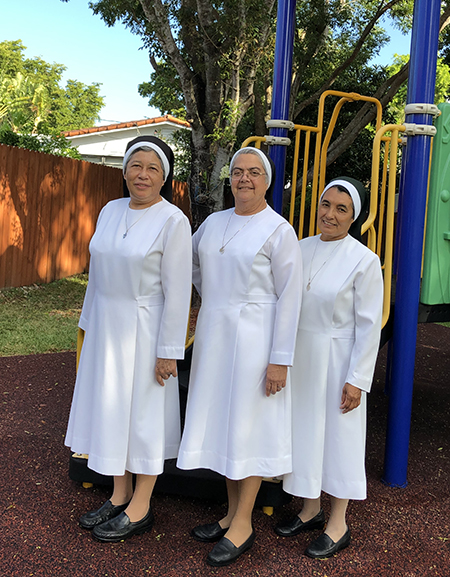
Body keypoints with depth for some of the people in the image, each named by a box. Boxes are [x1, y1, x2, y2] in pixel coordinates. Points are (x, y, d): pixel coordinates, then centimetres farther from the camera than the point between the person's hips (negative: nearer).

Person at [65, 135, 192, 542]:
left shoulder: (173, 221, -13)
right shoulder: (110, 211, 7)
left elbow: (177, 292, -15)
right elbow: (98, 273, 13)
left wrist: (168, 352, -16)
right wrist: (89, 323, 15)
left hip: (144, 329, -6)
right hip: (106, 326, 7)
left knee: (144, 413, 4)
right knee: (110, 408, 13)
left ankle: (140, 509, 19)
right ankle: (119, 497, 30)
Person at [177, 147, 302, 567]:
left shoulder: (279, 231, -9)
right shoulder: (214, 222, 9)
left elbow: (289, 297, -12)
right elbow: (191, 259, 29)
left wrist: (280, 360, -16)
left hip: (253, 336, -6)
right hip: (214, 332, 7)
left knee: (249, 425, 0)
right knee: (222, 419, 12)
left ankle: (243, 525, 14)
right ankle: (232, 512, 26)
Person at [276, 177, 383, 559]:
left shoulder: (364, 261, -12)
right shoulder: (302, 249, 3)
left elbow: (369, 325, -11)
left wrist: (357, 379, -14)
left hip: (338, 360, -5)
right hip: (300, 356, 5)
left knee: (338, 436, 6)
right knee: (304, 431, 15)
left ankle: (338, 526, 22)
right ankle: (311, 510, 34)